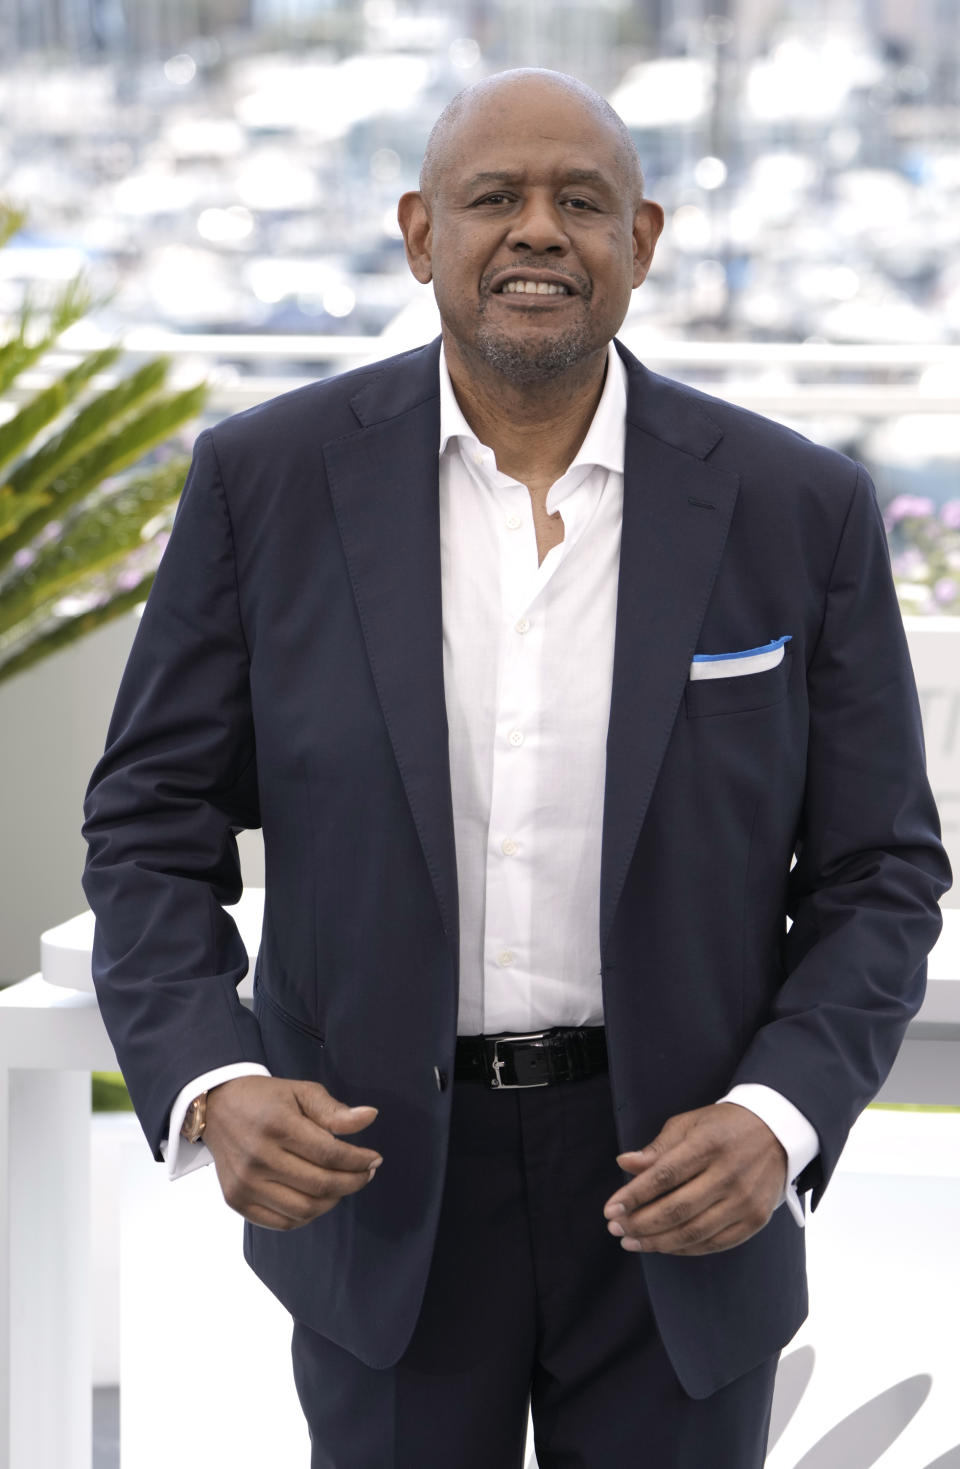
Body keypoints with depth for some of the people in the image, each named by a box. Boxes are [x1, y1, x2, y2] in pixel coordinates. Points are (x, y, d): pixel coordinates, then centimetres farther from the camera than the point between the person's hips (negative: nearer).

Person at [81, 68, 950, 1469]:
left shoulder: (799, 509, -5)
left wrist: (778, 1119, -17)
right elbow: (152, 827, -1)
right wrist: (213, 1088, -18)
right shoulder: (269, 479, -5)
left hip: (679, 1191, 0)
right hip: (378, 1172, 0)